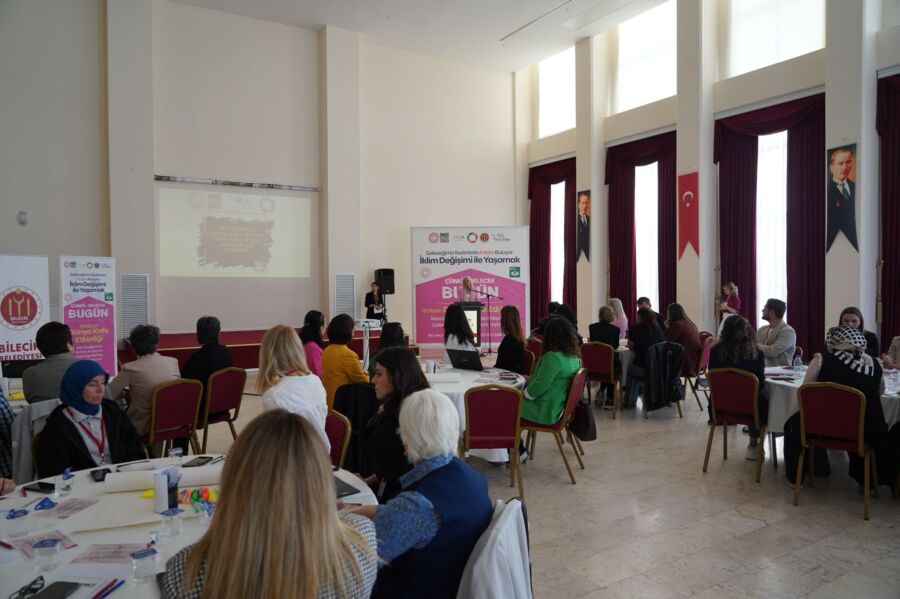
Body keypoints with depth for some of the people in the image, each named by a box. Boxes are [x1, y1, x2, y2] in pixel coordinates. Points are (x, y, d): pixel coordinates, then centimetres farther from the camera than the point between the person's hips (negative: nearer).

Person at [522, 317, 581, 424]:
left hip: (544, 411, -9)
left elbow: (538, 387, -21)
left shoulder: (553, 357, -25)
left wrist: (523, 394, -3)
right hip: (559, 408, 9)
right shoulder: (574, 357, 2)